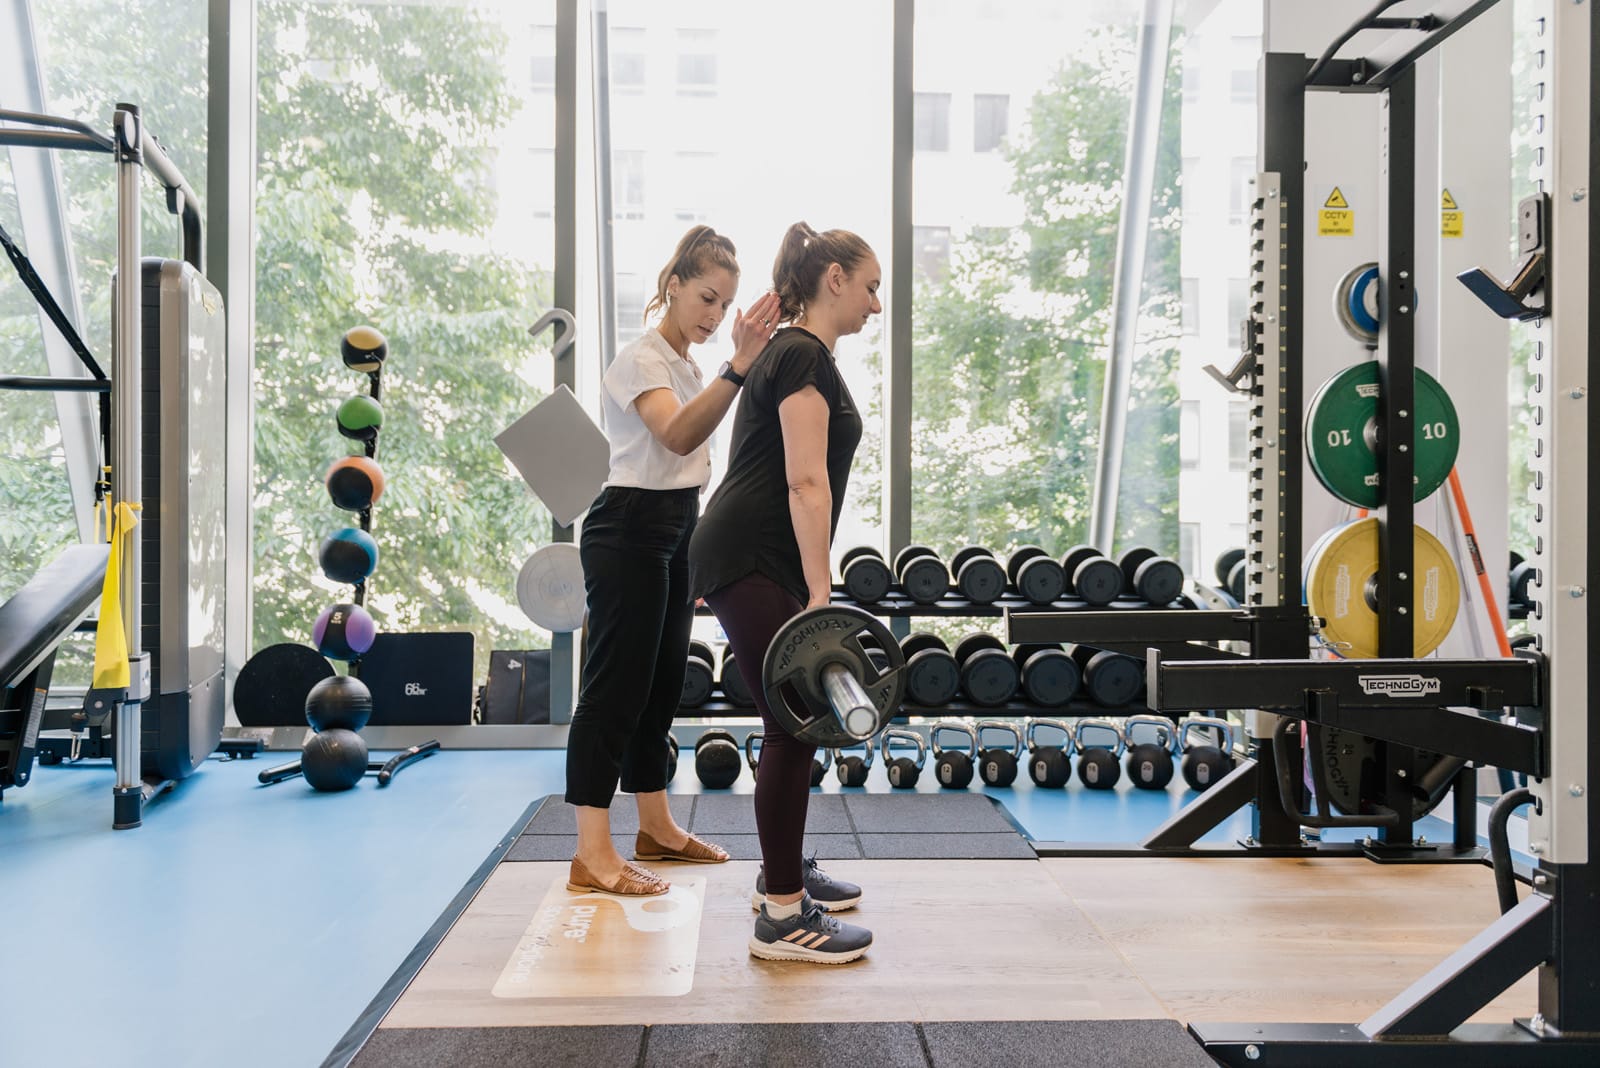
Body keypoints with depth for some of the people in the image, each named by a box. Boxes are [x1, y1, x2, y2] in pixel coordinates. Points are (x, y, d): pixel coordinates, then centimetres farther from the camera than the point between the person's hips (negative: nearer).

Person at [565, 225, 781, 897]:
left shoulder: (686, 364, 16)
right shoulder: (642, 359, -13)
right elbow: (676, 436, -33)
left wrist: (697, 553, 21)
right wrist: (739, 367, -45)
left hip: (675, 532, 9)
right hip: (630, 531, -9)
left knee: (660, 685, 14)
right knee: (615, 688, -9)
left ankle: (656, 830, 25)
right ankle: (593, 855, -5)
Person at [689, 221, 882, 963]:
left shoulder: (796, 354, 19)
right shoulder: (805, 357, -12)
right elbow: (806, 482, -20)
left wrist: (811, 586, 25)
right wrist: (819, 593, -23)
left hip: (759, 559, 11)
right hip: (751, 560, -11)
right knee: (796, 723, -8)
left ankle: (782, 872, 31)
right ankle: (782, 918, -1)